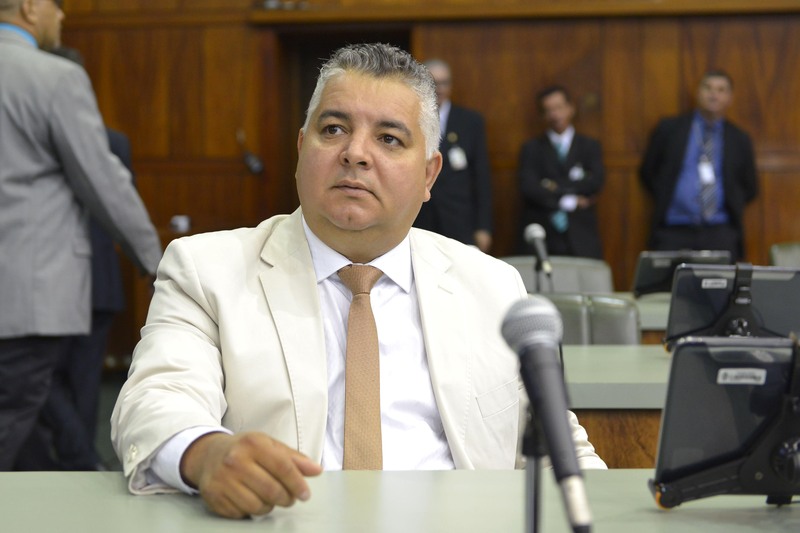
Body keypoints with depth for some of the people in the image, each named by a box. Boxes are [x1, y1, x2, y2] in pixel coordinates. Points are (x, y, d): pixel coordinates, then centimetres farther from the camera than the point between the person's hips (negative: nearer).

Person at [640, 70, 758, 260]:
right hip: (673, 232, -1)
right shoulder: (669, 129, 9)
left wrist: (732, 207, 5)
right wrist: (664, 200, 4)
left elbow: (750, 188, 19)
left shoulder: (739, 140, 12)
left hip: (720, 235, 1)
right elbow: (647, 172, 14)